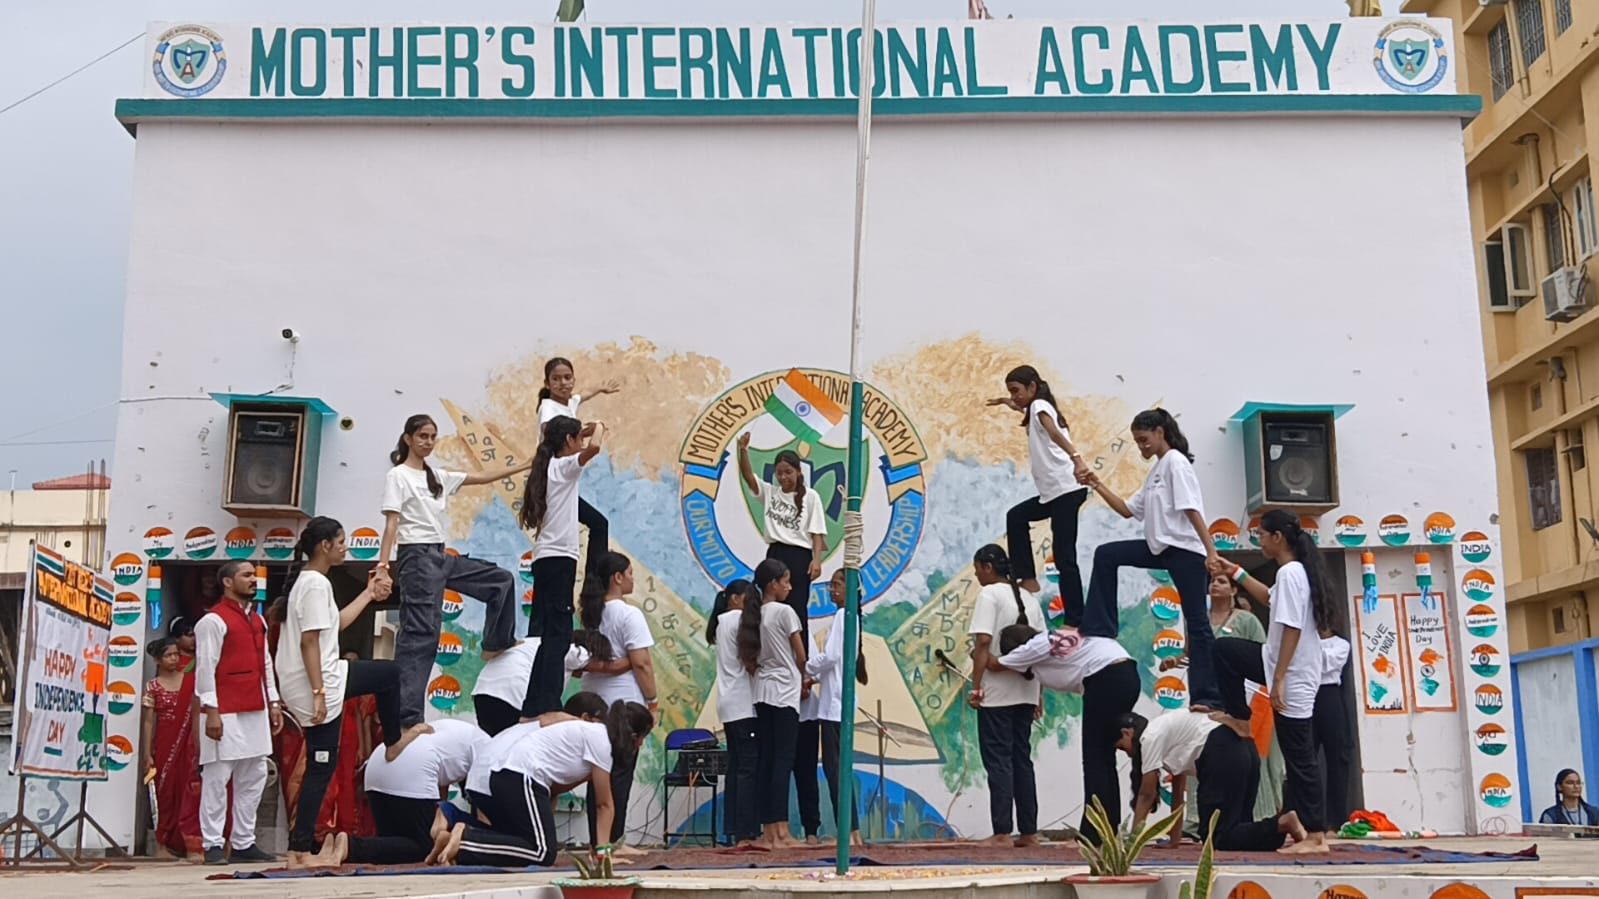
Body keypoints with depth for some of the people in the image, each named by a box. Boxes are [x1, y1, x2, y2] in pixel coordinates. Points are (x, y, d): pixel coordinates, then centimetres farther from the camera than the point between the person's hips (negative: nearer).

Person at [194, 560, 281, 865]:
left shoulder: (257, 620, 18)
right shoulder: (213, 620, -6)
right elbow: (205, 668, -11)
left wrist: (273, 703, 16)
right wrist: (211, 711, -16)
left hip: (255, 712, 8)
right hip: (226, 713, -8)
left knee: (254, 777, 10)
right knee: (217, 778, -4)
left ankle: (244, 843, 16)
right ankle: (212, 846, 1)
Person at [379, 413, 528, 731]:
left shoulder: (437, 477, 17)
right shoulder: (398, 476, -3)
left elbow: (483, 477, 19)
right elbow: (391, 523, -11)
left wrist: (527, 465, 16)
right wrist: (383, 563, -22)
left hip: (441, 556, 8)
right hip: (416, 555, -8)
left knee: (501, 580, 11)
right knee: (420, 633, -13)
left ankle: (496, 645, 23)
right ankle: (406, 716, -14)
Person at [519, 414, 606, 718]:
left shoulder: (548, 468, 18)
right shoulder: (564, 466, -8)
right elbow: (593, 448, -22)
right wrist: (598, 428, -7)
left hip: (544, 558, 9)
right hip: (559, 557, -9)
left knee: (542, 631, 8)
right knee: (558, 631, -10)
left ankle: (533, 704, 9)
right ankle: (547, 705, -14)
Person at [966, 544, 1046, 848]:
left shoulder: (990, 595, -7)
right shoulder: (1029, 598, 14)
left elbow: (983, 643, -16)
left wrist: (975, 686, -14)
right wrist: (1039, 694, 17)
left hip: (996, 692, -7)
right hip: (1025, 691, 7)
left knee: (998, 760, -3)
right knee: (1022, 759, 11)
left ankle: (1002, 833, -5)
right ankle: (1029, 832, 13)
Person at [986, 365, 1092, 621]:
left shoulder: (1040, 405, -4)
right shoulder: (1037, 410, 24)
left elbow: (1055, 434, -26)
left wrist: (1077, 460, -41)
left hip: (1067, 489, -10)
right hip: (1054, 491, 10)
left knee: (1064, 557, -10)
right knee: (1016, 516, 24)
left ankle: (1075, 621, -9)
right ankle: (1029, 579, 24)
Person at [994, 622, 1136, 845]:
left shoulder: (1035, 647, 1)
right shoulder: (1053, 638, 23)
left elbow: (994, 664, 14)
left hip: (1106, 680, -9)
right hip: (1128, 676, 9)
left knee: (1094, 760, -1)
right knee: (1105, 757, 13)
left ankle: (1094, 832, -2)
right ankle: (1108, 828, 14)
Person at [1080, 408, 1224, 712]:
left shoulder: (1176, 462, -7)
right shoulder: (1156, 470, 20)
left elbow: (1192, 509, -17)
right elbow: (1128, 510, 21)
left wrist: (1211, 551, -22)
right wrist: (1099, 487, 12)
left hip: (1185, 550, -9)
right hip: (1161, 548, 9)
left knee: (1197, 622, -6)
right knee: (1106, 555, 4)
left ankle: (1208, 697, -4)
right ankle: (1099, 630, 6)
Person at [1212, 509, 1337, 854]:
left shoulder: (1289, 573, -19)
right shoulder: (1299, 571, 12)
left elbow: (1292, 629, -24)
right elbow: (1270, 598, 33)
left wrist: (1278, 680, -23)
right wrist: (1236, 573, 35)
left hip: (1292, 677, -10)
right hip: (1291, 669, 10)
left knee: (1299, 757, -3)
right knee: (1223, 649, 15)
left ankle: (1316, 836, 5)